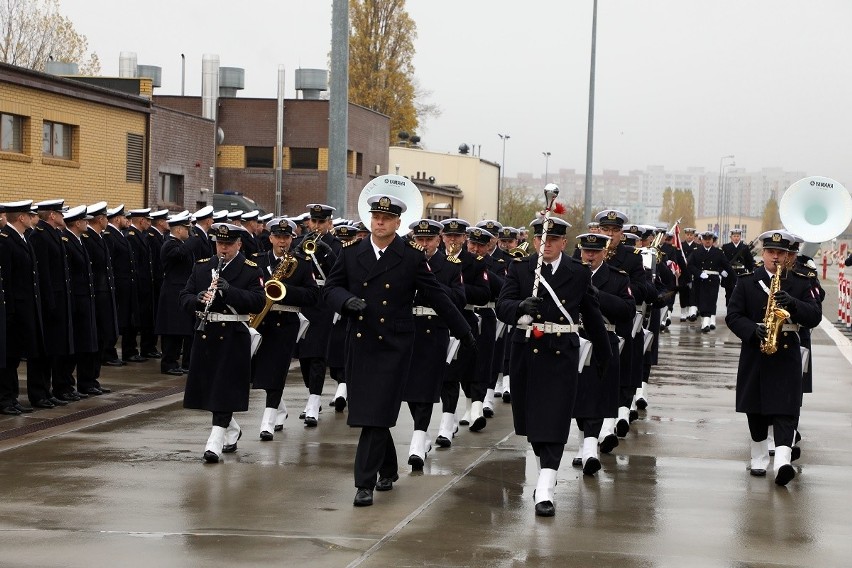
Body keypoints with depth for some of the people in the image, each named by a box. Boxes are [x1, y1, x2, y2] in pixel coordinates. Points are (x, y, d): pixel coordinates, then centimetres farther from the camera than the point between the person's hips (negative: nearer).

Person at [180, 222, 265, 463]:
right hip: (205, 335, 5)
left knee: (225, 390, -8)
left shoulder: (251, 270, -2)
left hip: (233, 337, -5)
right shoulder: (201, 267, 11)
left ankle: (215, 443, -8)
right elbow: (184, 298, 8)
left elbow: (258, 302, -14)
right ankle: (232, 430, 33)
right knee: (209, 388, 12)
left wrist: (229, 290, -25)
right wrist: (198, 299, -15)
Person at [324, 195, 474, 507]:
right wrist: (348, 300, -13)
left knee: (378, 415, -8)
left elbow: (437, 297, 3)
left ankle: (365, 482, -4)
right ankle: (388, 470, 31)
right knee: (367, 413, 10)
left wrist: (465, 333, 8)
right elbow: (331, 288, 9)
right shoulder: (351, 253, 5)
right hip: (359, 344, 3)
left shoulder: (412, 257, -2)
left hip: (394, 346, -3)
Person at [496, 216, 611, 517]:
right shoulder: (519, 269, 3)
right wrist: (521, 306, -30)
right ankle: (546, 469, 37)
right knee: (532, 416, 13)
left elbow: (592, 316, 11)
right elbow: (502, 307, -8)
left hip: (562, 354, -2)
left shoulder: (579, 273, 3)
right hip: (527, 352, 2)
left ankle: (545, 490, -13)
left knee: (554, 421, -8)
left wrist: (604, 355, 17)